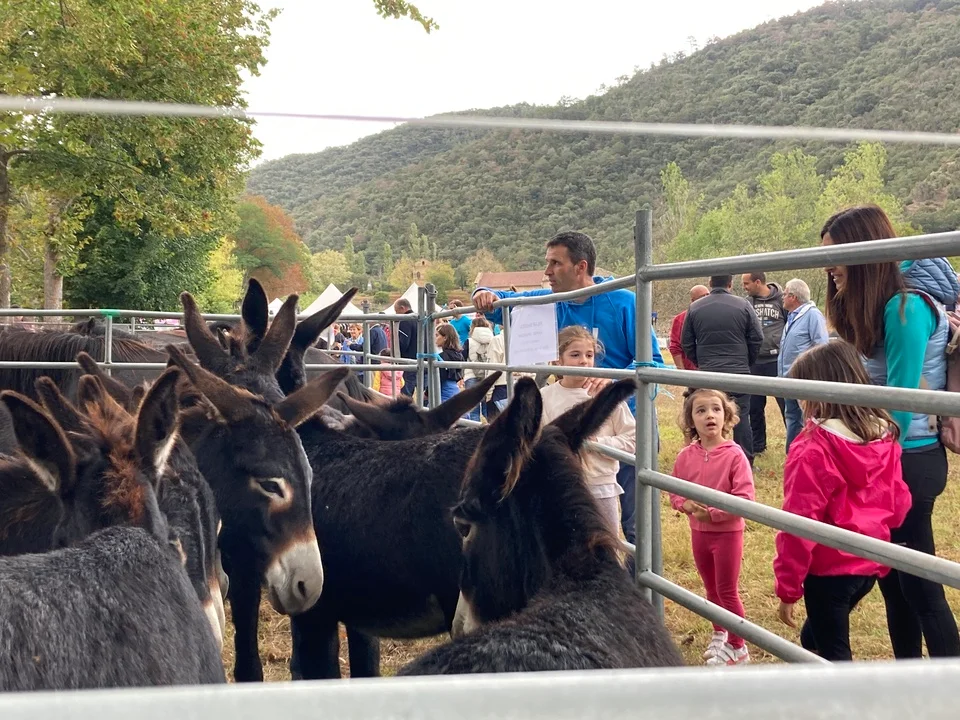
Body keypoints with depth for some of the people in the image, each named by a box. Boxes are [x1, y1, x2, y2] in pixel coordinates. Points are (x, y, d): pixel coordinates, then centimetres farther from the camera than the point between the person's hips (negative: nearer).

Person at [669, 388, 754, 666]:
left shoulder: (734, 454, -18)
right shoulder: (686, 456, -4)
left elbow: (744, 499, -20)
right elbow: (674, 491, 5)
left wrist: (713, 514, -25)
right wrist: (686, 505, -15)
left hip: (728, 532, -5)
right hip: (699, 532, 5)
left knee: (727, 591, 5)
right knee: (711, 589, 20)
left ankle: (737, 648, 20)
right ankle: (720, 634, 40)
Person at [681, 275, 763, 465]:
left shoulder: (695, 308, 2)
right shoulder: (743, 306, -3)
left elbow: (687, 343, 7)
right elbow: (757, 339, 1)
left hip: (708, 373, 1)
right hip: (738, 372, -1)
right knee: (741, 417, 5)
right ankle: (746, 462, 7)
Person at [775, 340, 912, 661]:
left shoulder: (814, 449, -21)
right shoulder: (883, 436, -2)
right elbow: (899, 502, 6)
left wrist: (788, 588, -11)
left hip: (829, 567, -6)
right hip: (871, 562, 7)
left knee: (832, 652, 8)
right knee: (816, 634, 25)